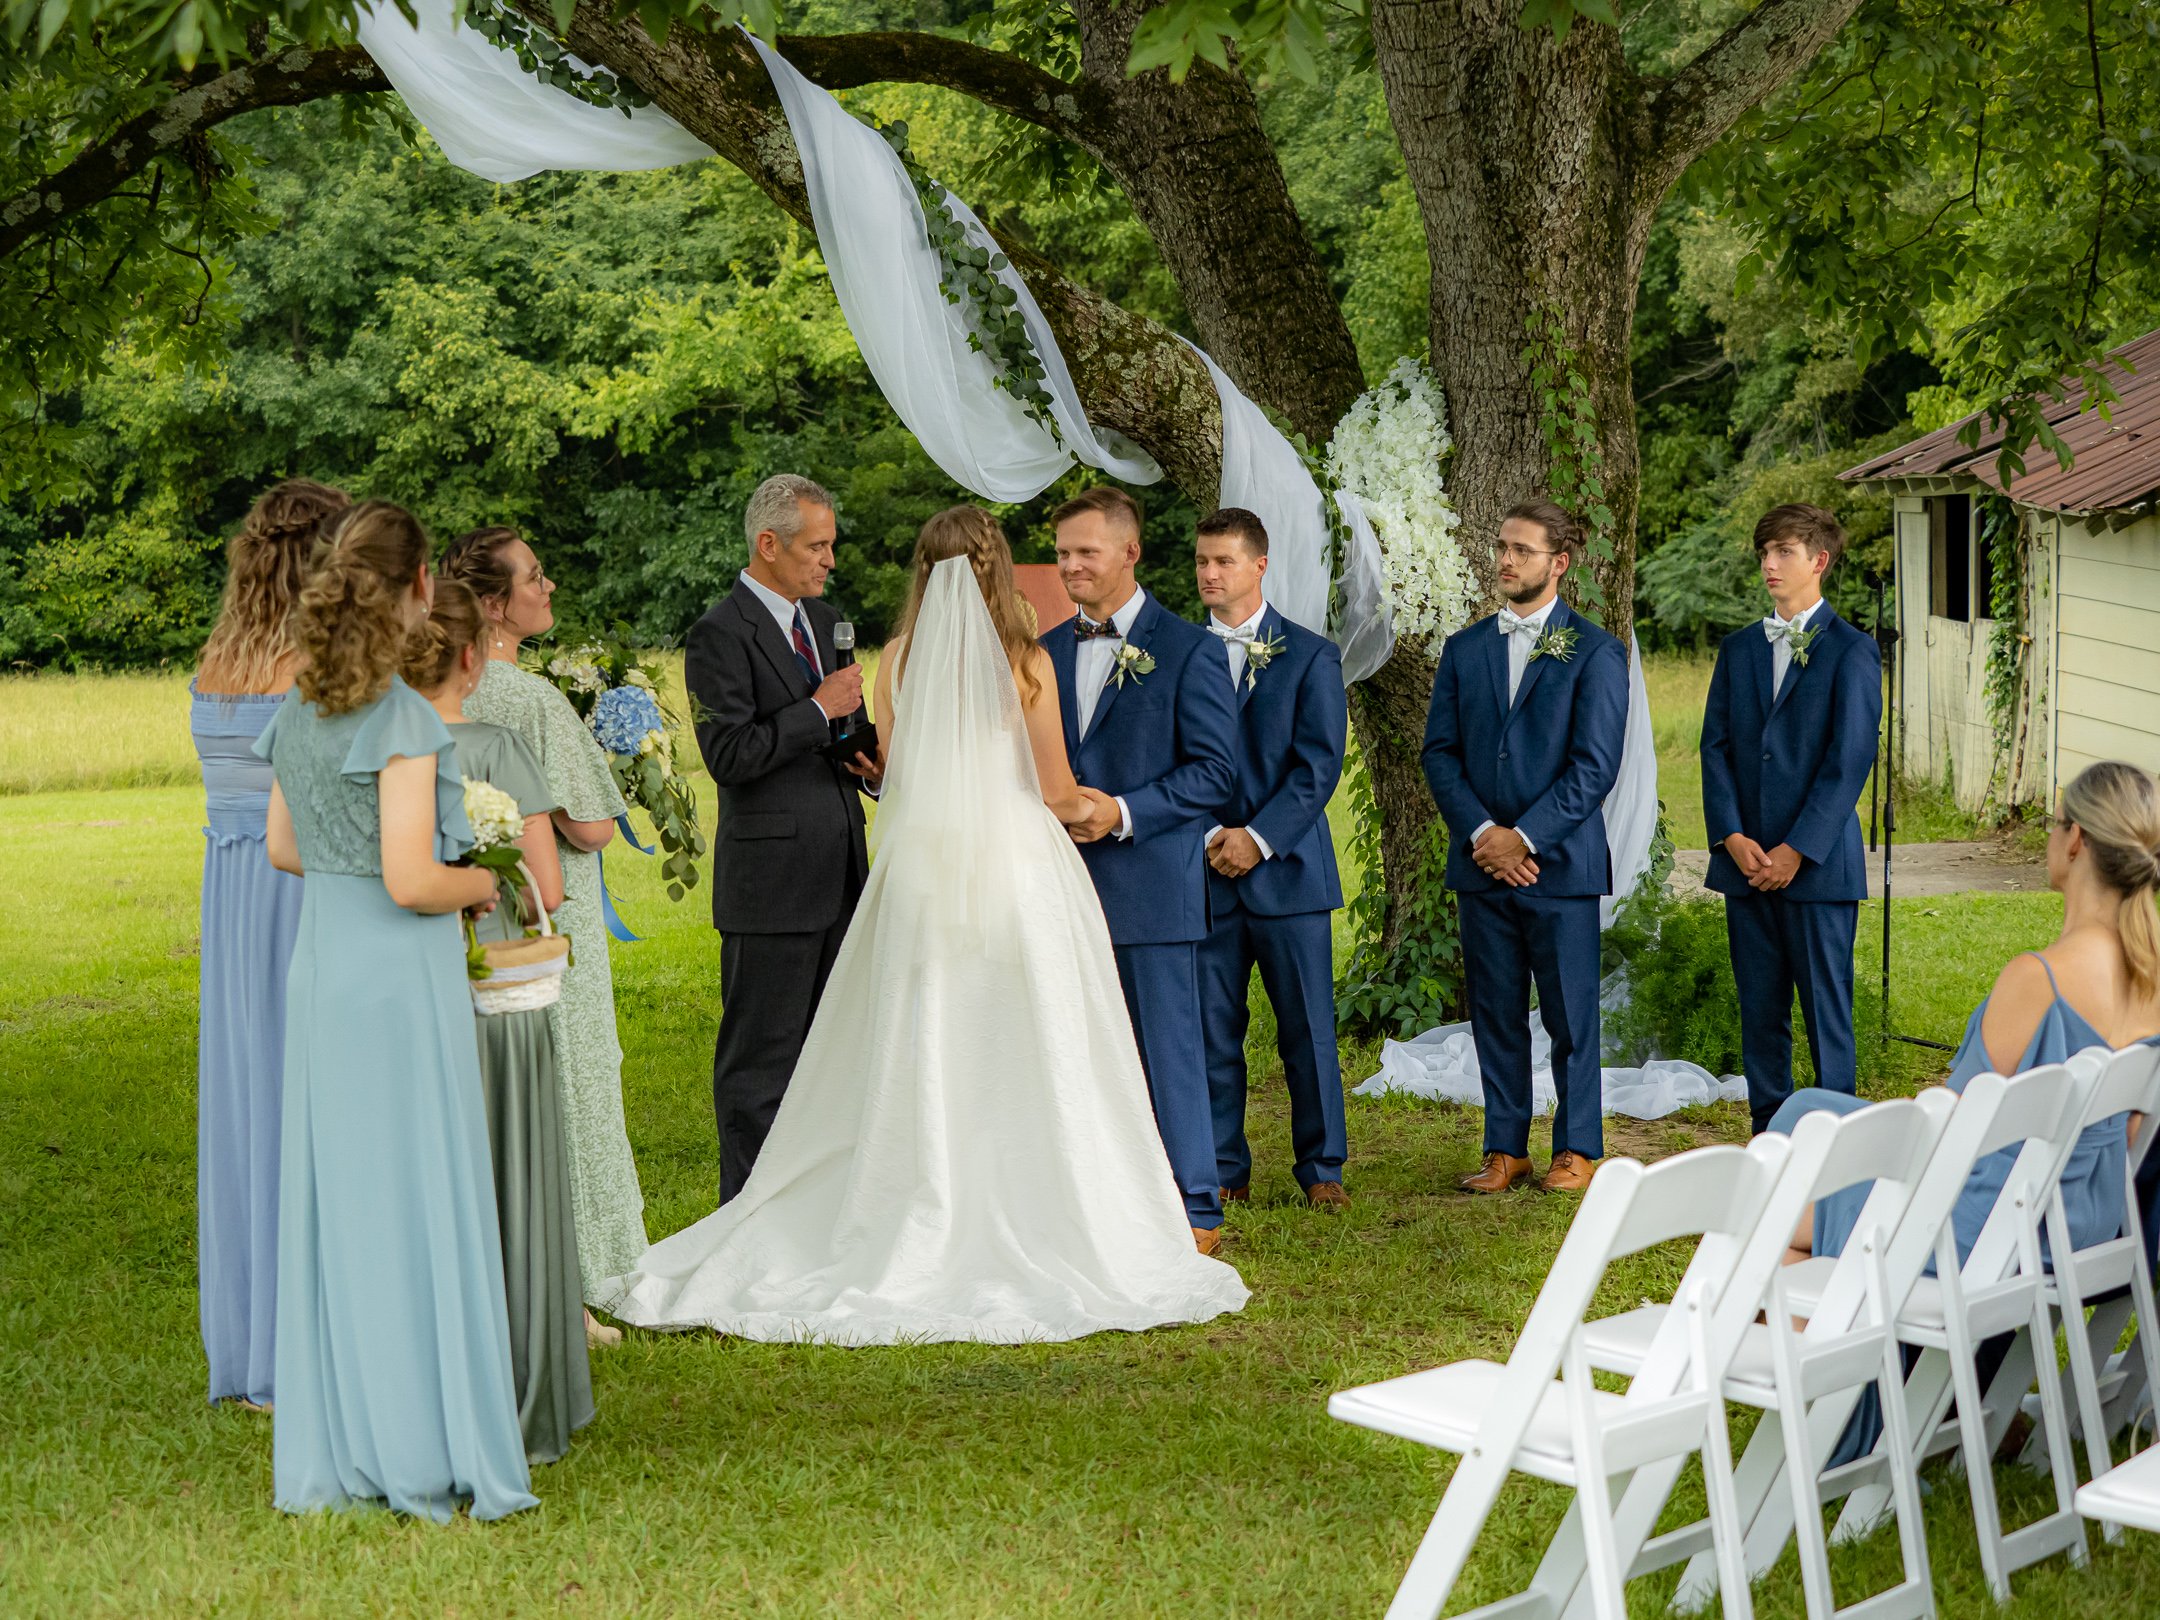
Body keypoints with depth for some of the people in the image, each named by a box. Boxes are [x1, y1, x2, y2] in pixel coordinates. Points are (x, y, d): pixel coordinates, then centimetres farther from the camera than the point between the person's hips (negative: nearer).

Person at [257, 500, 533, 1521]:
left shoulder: (299, 710, 8)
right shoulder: (402, 717, -16)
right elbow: (411, 881, -20)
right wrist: (482, 882, -2)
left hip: (320, 971, 8)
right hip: (403, 978, -7)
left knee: (333, 1203, 12)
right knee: (421, 1206, 1)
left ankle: (335, 1455, 20)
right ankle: (432, 1456, 7)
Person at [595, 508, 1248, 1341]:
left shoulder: (899, 657, 2)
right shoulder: (1025, 663, -4)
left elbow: (893, 770, 8)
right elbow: (1055, 790, 0)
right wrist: (1088, 806, 21)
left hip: (922, 873, 2)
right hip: (1018, 870, -2)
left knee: (921, 1065, 7)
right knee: (1030, 1065, 3)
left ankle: (926, 1240, 9)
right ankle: (1038, 1237, 5)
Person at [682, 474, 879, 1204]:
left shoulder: (823, 619, 15)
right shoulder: (721, 634, -11)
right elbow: (729, 756, -19)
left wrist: (862, 758, 5)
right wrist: (820, 710, -16)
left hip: (838, 870, 8)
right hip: (771, 877, -8)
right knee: (761, 1060, -1)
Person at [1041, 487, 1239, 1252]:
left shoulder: (1188, 650, -3)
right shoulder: (1047, 651, 14)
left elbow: (1216, 770, -7)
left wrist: (1123, 811, -16)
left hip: (1151, 885, -5)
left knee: (1169, 1050, -2)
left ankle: (1195, 1210, 7)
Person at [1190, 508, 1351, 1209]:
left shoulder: (1309, 656, 4)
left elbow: (1318, 764, -3)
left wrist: (1258, 837, -13)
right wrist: (1208, 836, -8)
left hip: (1287, 867, -2)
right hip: (1204, 873, 2)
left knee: (1307, 1029, 2)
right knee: (1211, 1029, 3)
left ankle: (1321, 1167, 13)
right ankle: (1223, 1170, 13)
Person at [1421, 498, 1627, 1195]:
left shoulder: (1595, 652, -1)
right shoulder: (1464, 649, 11)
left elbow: (1594, 766, -8)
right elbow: (1439, 751, 6)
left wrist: (1524, 838, -13)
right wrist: (1481, 832, -8)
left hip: (1561, 860, -4)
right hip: (1481, 861, 4)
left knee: (1570, 1013, 2)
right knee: (1495, 1013, 8)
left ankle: (1578, 1149, 13)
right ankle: (1505, 1150, 16)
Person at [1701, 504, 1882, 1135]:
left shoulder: (1851, 652, -3)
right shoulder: (1738, 649, 14)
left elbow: (1850, 761, -9)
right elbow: (1715, 746, 8)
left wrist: (1796, 850, -14)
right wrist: (1733, 838, -6)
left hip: (1818, 862, -5)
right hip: (1745, 862, 5)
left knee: (1826, 1006, -1)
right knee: (1759, 1008, 9)